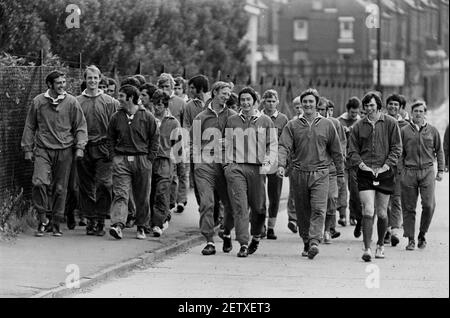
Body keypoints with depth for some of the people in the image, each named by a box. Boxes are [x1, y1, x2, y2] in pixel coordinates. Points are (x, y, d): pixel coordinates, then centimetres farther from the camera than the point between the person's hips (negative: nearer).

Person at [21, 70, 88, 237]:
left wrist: (79, 147, -2)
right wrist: (27, 148, 10)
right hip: (43, 150, 0)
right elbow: (30, 126, 13)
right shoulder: (38, 102, 4)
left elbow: (80, 127, 8)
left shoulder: (71, 102, 3)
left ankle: (56, 223, 14)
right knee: (40, 182, -18)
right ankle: (42, 219, -5)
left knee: (60, 188, 3)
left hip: (64, 150, 0)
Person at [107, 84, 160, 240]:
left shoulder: (147, 117, 0)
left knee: (142, 197, 6)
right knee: (120, 194, -13)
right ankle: (117, 224, -24)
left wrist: (149, 159, -2)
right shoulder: (116, 117, 6)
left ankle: (141, 227, 18)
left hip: (142, 161, -1)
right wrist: (114, 157, 3)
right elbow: (111, 138, 14)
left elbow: (155, 138, 4)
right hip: (121, 160, 1)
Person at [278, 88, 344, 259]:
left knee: (318, 210, -16)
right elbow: (284, 147, -2)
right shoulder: (292, 125, 7)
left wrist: (340, 173, 12)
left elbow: (336, 151, 13)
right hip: (299, 173, 2)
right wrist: (281, 164, -20)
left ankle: (314, 242, -24)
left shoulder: (327, 125, 8)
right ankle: (306, 243, 18)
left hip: (320, 174, -2)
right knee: (302, 212, 6)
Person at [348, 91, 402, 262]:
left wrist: (386, 166, -10)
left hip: (385, 173, 0)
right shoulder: (359, 126, 6)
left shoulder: (390, 123, 2)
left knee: (381, 213, 9)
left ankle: (381, 245, 29)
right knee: (368, 211, -12)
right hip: (365, 174, 0)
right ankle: (367, 249, -14)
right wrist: (361, 164, -9)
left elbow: (396, 148, 1)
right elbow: (352, 150, 7)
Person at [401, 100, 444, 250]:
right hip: (409, 172, 0)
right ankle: (410, 239, 8)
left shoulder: (432, 131, 8)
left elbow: (439, 151, 15)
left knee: (429, 205, -9)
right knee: (409, 208, 0)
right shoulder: (404, 131, 5)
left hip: (427, 171, 0)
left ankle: (422, 235, 9)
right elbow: (399, 153, 8)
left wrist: (440, 170, 9)